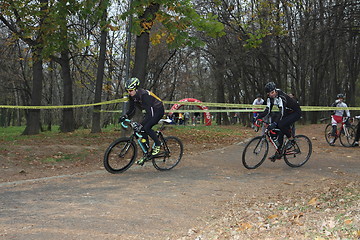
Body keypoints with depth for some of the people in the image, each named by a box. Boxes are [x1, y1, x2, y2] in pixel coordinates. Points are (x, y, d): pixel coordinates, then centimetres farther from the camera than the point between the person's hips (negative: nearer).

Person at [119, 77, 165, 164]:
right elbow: (131, 109, 4)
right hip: (150, 111, 8)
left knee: (146, 127, -24)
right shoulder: (132, 97, -7)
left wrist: (142, 125, -42)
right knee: (143, 131, -2)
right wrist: (125, 117, -14)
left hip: (158, 110, -8)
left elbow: (150, 112, -36)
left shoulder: (144, 94, -32)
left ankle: (157, 144, -2)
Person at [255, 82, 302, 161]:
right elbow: (268, 111, -5)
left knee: (281, 125, -28)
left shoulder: (281, 97, -31)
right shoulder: (270, 98, -7)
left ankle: (291, 139, -6)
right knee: (280, 130, -2)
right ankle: (278, 153, 4)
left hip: (296, 112, -8)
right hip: (287, 113, 8)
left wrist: (274, 123, -49)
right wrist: (258, 117, -20)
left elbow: (281, 112, -39)